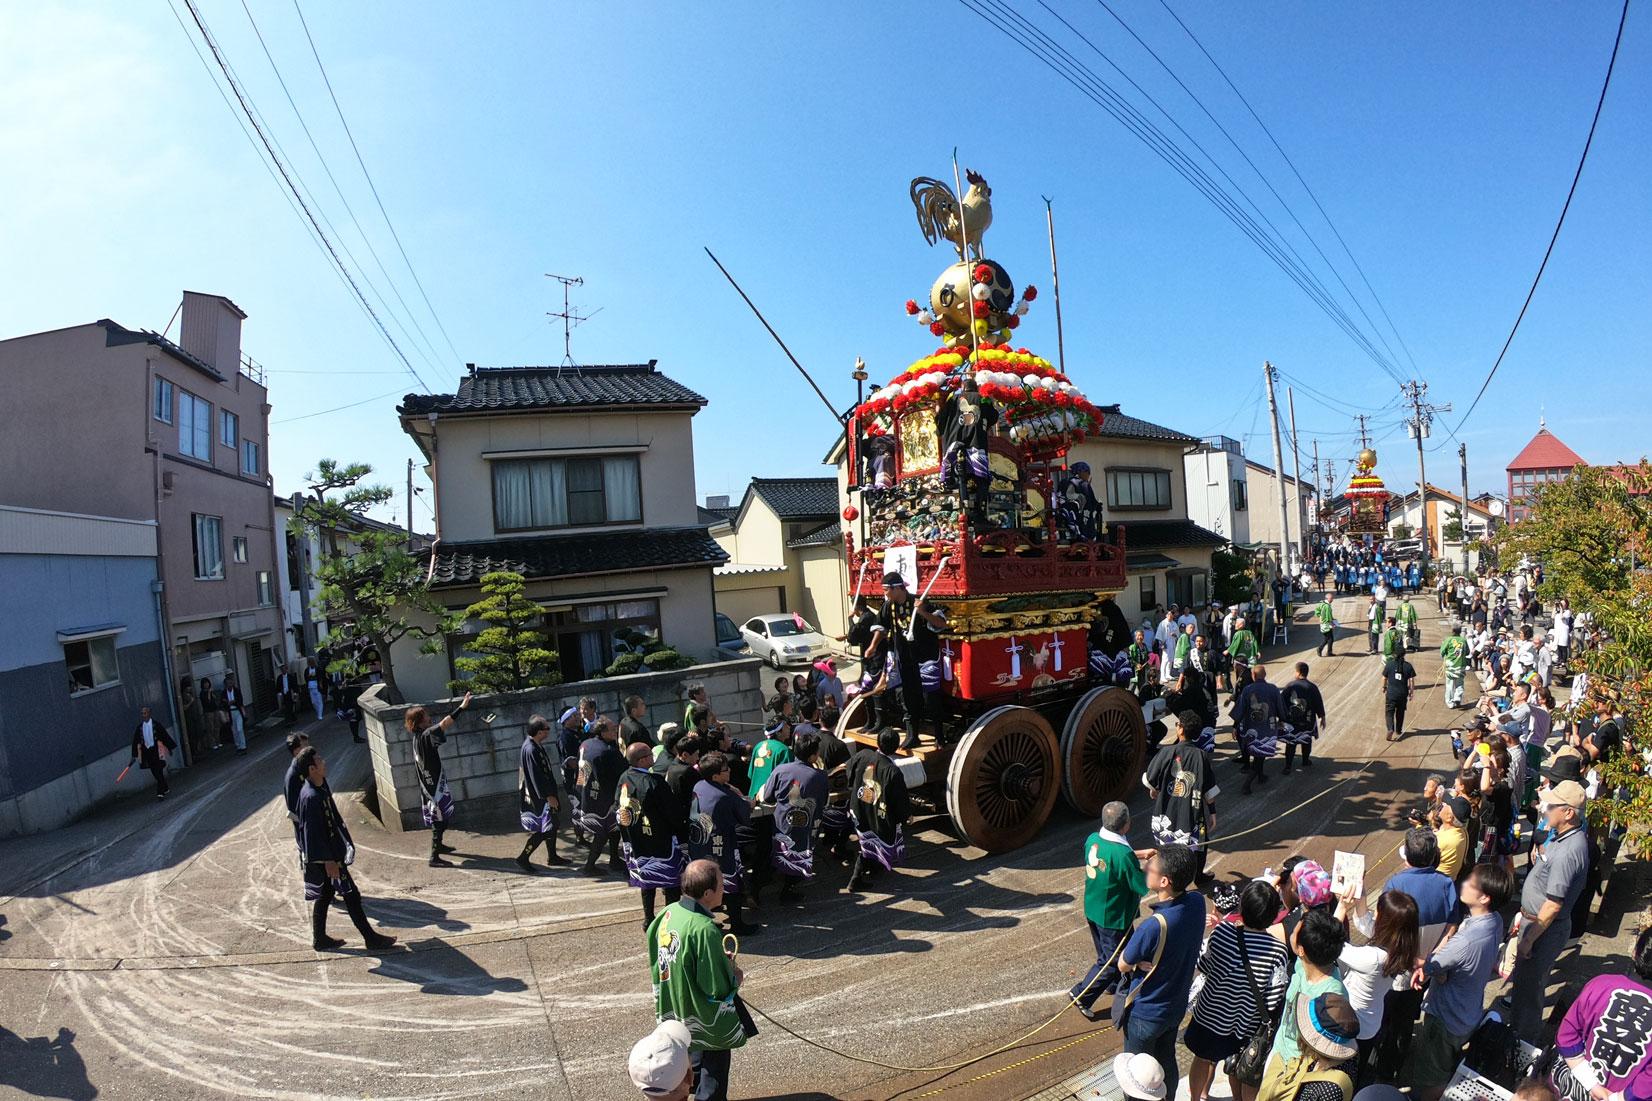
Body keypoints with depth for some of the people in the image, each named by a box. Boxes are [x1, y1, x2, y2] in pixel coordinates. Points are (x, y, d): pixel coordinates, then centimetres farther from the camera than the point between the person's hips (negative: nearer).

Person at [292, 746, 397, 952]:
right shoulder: (311, 797, -28)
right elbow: (313, 833, -25)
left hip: (331, 852, 9)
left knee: (325, 895, 20)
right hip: (325, 857, -9)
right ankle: (371, 939, 9)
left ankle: (319, 939, 33)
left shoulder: (321, 786, 2)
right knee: (350, 895, 0)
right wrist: (329, 861, -21)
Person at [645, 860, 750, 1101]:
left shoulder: (669, 912, -10)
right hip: (706, 1020, -7)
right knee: (714, 1066, 16)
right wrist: (735, 977, -9)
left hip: (675, 1009, 8)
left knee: (696, 1061, 29)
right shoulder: (704, 930, -34)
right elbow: (716, 990, -28)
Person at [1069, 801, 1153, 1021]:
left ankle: (1115, 984, 50)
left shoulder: (1093, 839, -9)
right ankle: (1082, 995, 17)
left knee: (1109, 953, 29)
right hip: (1113, 917, -8)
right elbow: (1144, 886, -21)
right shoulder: (1123, 855, -33)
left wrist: (1140, 854, 10)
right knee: (1111, 961, 12)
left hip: (1093, 910, 8)